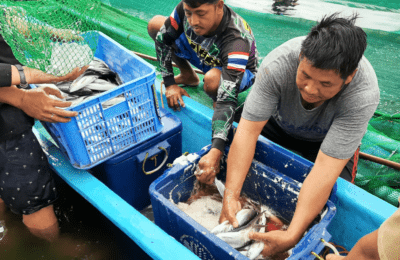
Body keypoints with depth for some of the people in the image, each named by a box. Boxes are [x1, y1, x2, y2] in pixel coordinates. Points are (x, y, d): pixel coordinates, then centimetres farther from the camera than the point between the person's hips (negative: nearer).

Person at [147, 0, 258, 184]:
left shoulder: (236, 40, -43)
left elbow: (228, 98, -50)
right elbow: (162, 39, -11)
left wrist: (216, 152, -59)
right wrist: (169, 84, -18)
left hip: (238, 72, -5)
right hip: (204, 57, 6)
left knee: (212, 80, -43)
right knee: (155, 24, -6)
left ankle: (216, 102, -5)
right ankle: (189, 77, 12)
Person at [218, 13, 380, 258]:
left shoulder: (363, 94, -38)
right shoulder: (278, 63, -36)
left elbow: (325, 168, -40)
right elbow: (248, 129, -34)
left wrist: (292, 236, -44)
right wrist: (231, 196, -40)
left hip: (326, 140, -1)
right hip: (279, 125, 2)